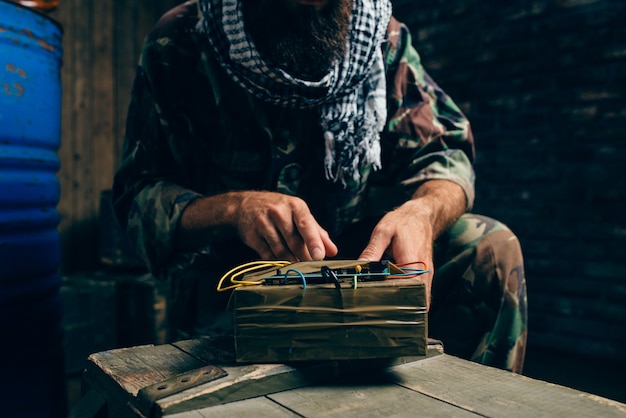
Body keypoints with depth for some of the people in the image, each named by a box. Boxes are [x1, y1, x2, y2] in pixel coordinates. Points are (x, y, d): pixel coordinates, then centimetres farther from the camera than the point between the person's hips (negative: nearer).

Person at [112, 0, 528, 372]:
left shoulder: (383, 36, -3)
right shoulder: (179, 45, -9)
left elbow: (444, 151, -4)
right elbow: (138, 198, -11)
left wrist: (423, 212, -30)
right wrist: (234, 208, -33)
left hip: (357, 253, 4)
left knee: (492, 248, -18)